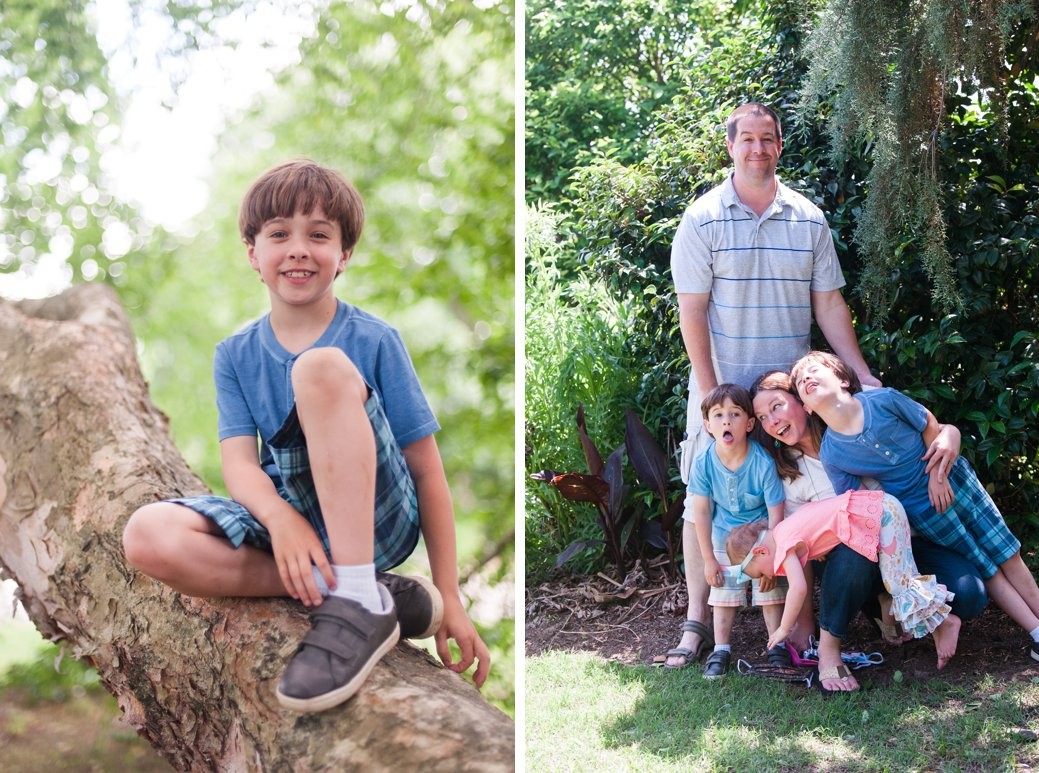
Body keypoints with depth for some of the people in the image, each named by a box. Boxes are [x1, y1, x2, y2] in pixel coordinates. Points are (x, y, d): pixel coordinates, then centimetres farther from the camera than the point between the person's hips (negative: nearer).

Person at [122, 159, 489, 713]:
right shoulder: (235, 356, 9)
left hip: (375, 518, -4)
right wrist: (280, 518, -29)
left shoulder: (374, 341, -1)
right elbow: (239, 463, -4)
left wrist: (450, 599, -8)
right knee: (148, 536, -25)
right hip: (285, 517, 4)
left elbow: (427, 470, -3)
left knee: (321, 366, -28)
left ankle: (359, 602, -31)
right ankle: (387, 593, -21)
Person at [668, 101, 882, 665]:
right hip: (723, 384, -2)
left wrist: (863, 375, 1)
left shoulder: (809, 219, 5)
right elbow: (692, 311, -6)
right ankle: (697, 621, 10)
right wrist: (710, 390, -12)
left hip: (793, 385, 2)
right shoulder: (703, 220, -4)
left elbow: (829, 304, 8)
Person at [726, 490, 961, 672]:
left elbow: (798, 588, -17)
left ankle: (944, 620, -2)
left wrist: (784, 629, -6)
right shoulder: (782, 531, 19)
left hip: (875, 514, -9)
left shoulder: (784, 547, -8)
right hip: (881, 504, 9)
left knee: (899, 581, -5)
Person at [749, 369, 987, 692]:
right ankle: (828, 649, -22)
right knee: (854, 550, -40)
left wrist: (949, 435, -21)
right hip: (857, 562, -1)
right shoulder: (787, 475, -1)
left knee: (969, 595, -26)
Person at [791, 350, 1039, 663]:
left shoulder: (882, 399, -19)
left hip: (950, 479, 1)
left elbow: (929, 424, -5)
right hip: (921, 508, -1)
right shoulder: (830, 455, -17)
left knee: (1008, 555, 8)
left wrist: (937, 474, -9)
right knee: (986, 569, 6)